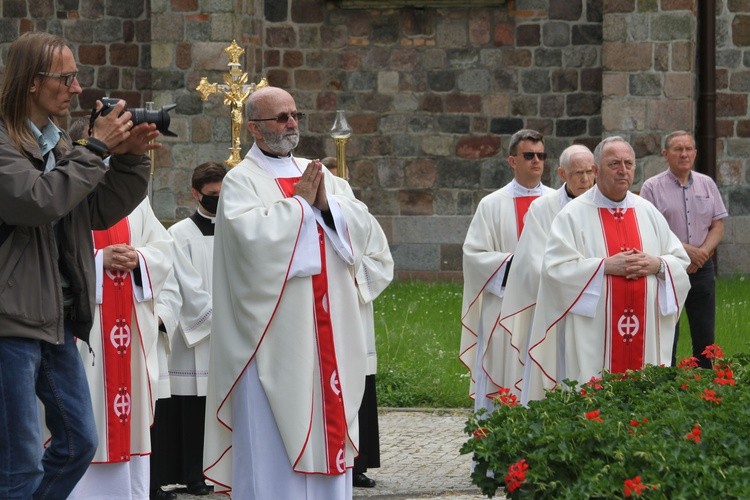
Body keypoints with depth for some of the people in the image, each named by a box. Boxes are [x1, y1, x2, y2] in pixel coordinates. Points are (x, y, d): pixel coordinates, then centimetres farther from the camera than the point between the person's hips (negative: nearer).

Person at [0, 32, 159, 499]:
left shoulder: (58, 144, 14)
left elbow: (100, 212, 17)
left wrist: (131, 158, 2)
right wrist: (96, 149, -17)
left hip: (58, 318, 9)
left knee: (79, 441, 15)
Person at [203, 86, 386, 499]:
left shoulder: (319, 174, 16)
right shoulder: (241, 181, -3)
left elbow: (361, 225, 7)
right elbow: (254, 236, -19)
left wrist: (326, 204, -10)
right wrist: (299, 202, -10)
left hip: (326, 331, 6)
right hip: (274, 330, -6)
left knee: (327, 427, 7)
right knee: (273, 434, -4)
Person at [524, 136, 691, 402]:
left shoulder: (649, 213, 13)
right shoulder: (574, 215, -1)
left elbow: (681, 260, 14)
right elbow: (556, 267, -11)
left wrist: (657, 265, -7)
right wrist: (605, 266, -16)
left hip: (644, 332, 4)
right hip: (593, 336, -4)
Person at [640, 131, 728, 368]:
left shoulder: (707, 184, 10)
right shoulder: (652, 187, -3)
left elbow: (718, 226, 9)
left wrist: (702, 253, -9)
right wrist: (684, 249, -16)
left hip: (702, 269, 4)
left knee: (705, 335, 6)